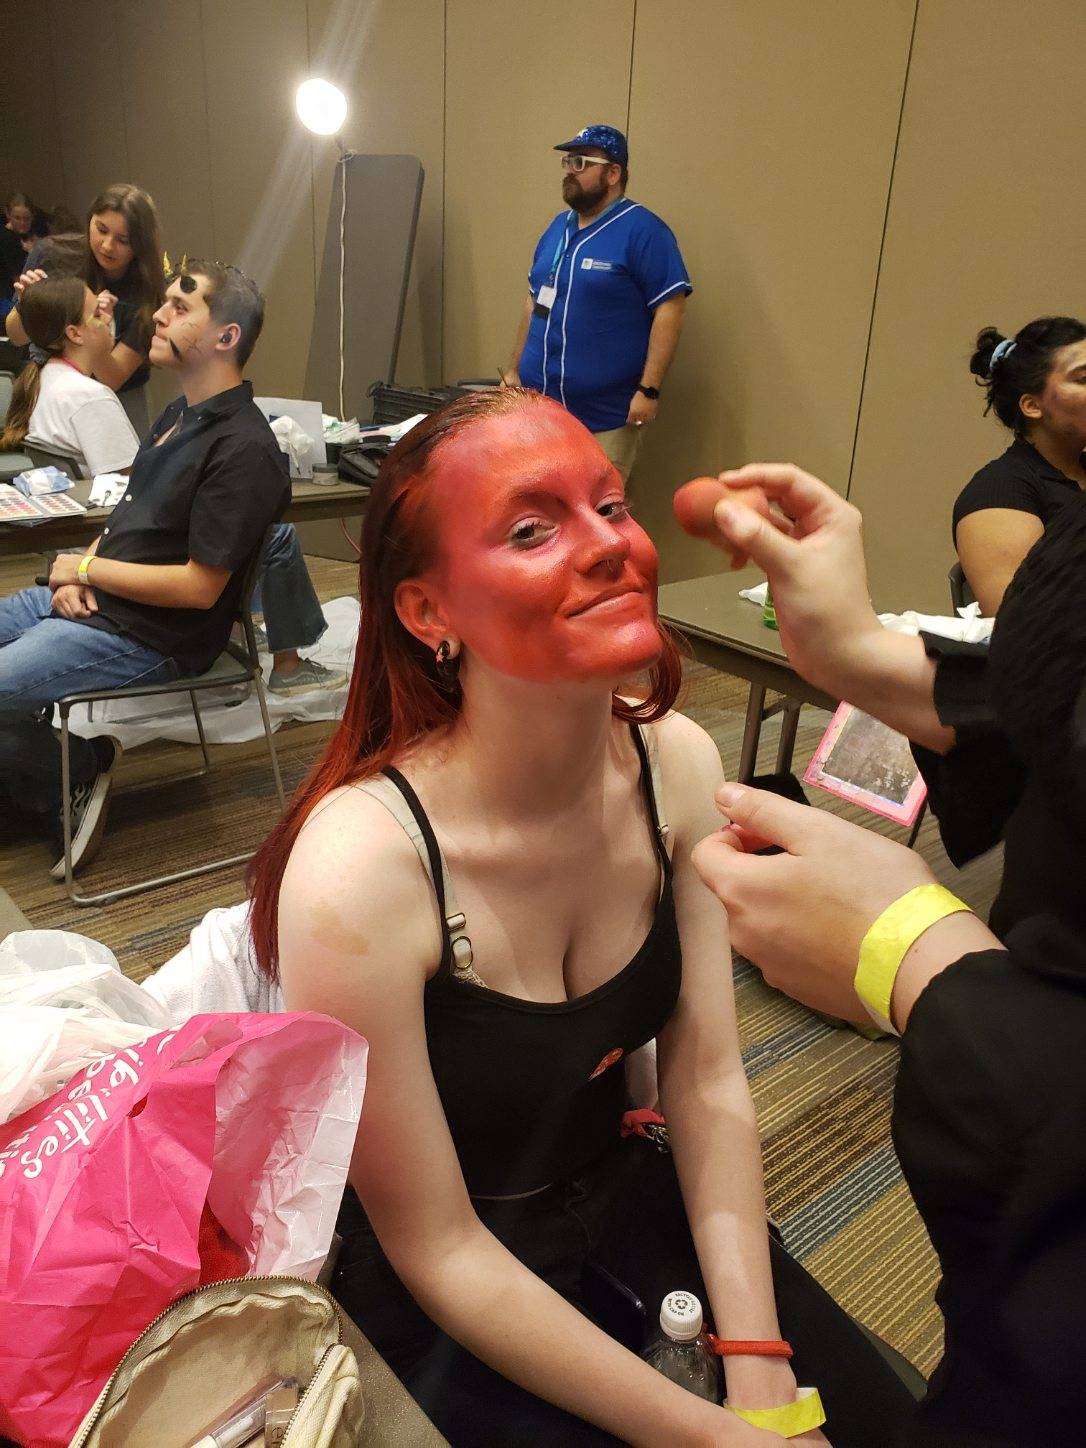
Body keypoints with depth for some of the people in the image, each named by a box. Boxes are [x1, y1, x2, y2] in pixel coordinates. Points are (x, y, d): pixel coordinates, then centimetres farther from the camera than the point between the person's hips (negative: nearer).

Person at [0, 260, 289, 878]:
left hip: (143, 636, -10)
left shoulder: (243, 450, -21)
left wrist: (88, 569, -12)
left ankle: (69, 783, 9)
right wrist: (77, 576, -2)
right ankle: (80, 762, 14)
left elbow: (199, 587, -24)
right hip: (91, 598, 10)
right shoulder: (181, 415, 11)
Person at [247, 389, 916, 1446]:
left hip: (622, 1191, 5)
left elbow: (707, 1082, -6)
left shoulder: (677, 765, -13)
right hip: (438, 1304, -4)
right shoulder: (358, 868, -30)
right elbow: (439, 1251, -19)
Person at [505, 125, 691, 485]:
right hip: (539, 406, 7)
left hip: (605, 416, -7)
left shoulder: (643, 230, -10)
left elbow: (670, 309, -15)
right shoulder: (558, 227, 13)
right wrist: (515, 370, 16)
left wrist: (649, 390, -20)